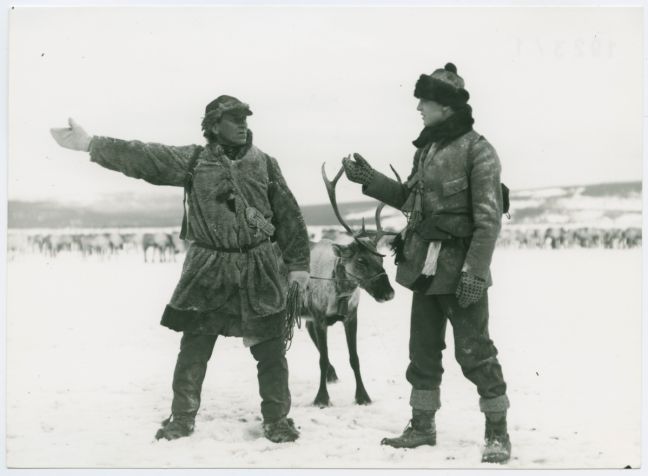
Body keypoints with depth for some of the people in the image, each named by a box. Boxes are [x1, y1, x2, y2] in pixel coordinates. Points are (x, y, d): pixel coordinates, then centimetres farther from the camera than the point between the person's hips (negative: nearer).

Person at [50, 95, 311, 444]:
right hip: (209, 270, 0)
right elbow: (142, 157, -8)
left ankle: (277, 420, 16)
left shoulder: (264, 163, 4)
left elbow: (289, 216, 7)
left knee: (271, 349, 2)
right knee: (193, 348, 4)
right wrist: (90, 144, -17)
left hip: (260, 269, 0)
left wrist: (298, 263, 5)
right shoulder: (193, 160, 1)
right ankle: (182, 417, 19)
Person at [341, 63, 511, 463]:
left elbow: (489, 219, -16)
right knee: (423, 352, 13)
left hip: (461, 272, -7)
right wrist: (371, 180, 12)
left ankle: (498, 432, 10)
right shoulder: (426, 148, 11)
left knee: (475, 353, -2)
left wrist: (474, 271, -21)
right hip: (425, 268, 7)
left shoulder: (477, 151, -12)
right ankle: (422, 426, 24)